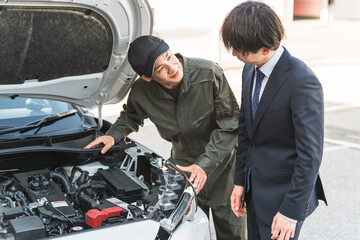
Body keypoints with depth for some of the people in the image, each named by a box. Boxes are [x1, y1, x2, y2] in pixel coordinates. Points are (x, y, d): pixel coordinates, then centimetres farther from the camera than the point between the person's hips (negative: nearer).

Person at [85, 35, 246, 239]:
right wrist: (113, 135, -7)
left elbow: (231, 124, -19)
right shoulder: (142, 92, -15)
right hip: (184, 165, 2)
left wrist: (205, 165, -26)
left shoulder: (208, 73, -25)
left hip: (223, 163, -2)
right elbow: (131, 116, 12)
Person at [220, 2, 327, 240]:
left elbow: (310, 154, -20)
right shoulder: (250, 70, 3)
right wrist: (240, 181, 9)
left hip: (283, 194, -7)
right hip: (255, 191, 8)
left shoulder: (302, 82, -22)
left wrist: (291, 211, -19)